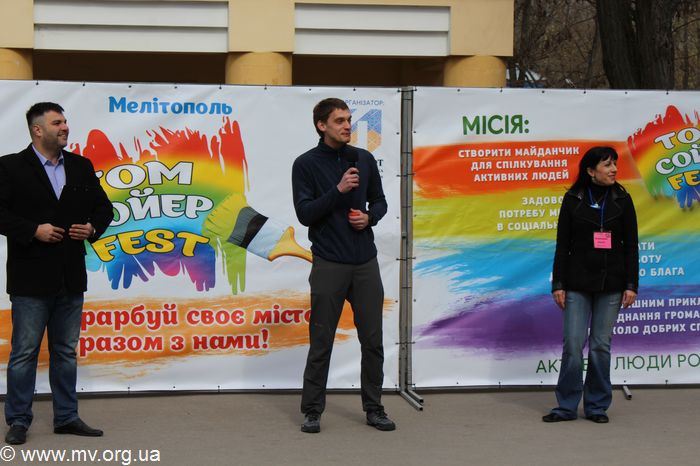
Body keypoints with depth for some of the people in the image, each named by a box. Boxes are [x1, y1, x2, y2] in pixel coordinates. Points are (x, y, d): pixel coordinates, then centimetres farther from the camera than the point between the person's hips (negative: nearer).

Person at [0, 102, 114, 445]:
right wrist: (33, 230, -18)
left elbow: (103, 207, 16)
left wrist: (93, 228, -3)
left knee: (66, 351, 13)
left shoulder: (81, 167, 9)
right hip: (31, 278, -5)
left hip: (71, 277, 5)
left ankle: (66, 417, 21)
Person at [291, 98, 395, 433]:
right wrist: (338, 190, -20)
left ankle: (373, 407, 17)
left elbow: (379, 201, 15)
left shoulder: (364, 159, 7)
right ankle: (312, 410, 13)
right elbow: (305, 214, -11)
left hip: (366, 263, 4)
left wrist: (369, 217, -6)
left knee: (372, 339, 6)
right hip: (329, 265, -4)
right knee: (321, 342, 2)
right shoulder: (306, 164, -4)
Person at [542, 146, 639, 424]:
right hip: (577, 283, -1)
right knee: (573, 344, -4)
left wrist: (631, 285, -4)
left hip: (610, 284, 1)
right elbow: (562, 244, 1)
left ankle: (597, 406, 14)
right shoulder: (573, 200, 0)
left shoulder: (622, 200, 3)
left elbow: (631, 245, 3)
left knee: (601, 345, 4)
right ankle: (566, 406, 6)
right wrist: (558, 284, -4)